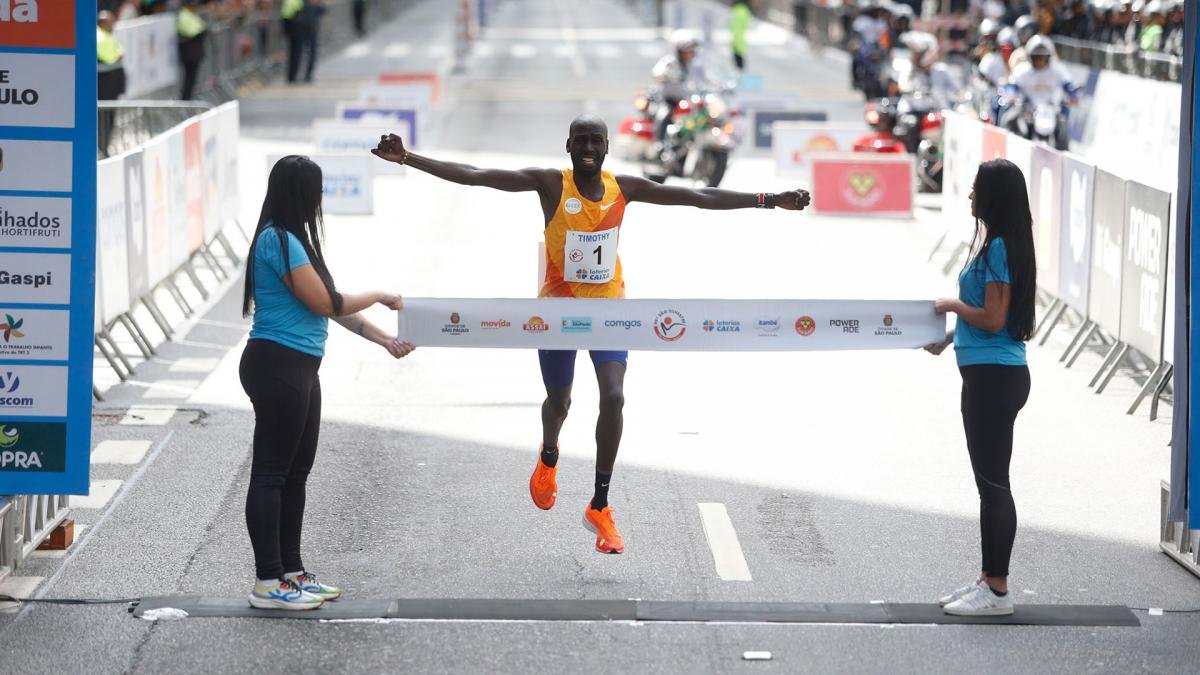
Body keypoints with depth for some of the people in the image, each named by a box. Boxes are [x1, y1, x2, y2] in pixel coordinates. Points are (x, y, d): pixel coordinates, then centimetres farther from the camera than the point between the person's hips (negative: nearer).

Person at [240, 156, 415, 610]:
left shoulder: (291, 240, 16)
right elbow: (324, 303, -15)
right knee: (271, 471, -5)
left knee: (296, 471, 15)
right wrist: (379, 297, 0)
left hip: (298, 369, 10)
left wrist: (385, 340, 15)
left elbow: (329, 305, 18)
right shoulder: (279, 240, -16)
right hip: (277, 366, -10)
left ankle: (291, 571, 22)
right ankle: (268, 582, -2)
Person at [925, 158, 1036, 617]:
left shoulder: (1000, 248, -18)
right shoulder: (1000, 244, 13)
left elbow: (992, 318, -22)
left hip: (995, 377, -11)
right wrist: (949, 338, 17)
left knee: (994, 481, -5)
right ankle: (988, 580, 23)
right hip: (988, 376, 11)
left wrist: (953, 306, -7)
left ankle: (997, 591, 0)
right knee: (989, 481, 16)